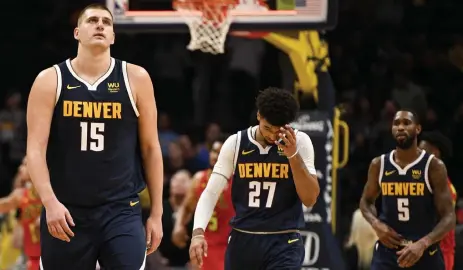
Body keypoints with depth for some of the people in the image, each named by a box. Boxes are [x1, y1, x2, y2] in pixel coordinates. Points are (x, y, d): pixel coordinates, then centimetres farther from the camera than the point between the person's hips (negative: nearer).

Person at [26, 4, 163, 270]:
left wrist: (157, 212, 5)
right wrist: (50, 202, -19)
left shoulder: (135, 79, 4)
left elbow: (151, 148, 8)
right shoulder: (50, 80, 2)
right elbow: (36, 149, -4)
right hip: (66, 213, 0)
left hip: (121, 211, 0)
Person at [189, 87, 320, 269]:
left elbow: (310, 199, -9)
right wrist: (198, 232, -20)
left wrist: (293, 155, -21)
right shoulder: (235, 143, -1)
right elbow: (211, 192, -3)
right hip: (242, 240, 3)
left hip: (284, 242, -2)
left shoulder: (299, 142, -4)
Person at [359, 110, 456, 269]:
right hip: (387, 251, 2)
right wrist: (376, 224, -3)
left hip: (425, 254, -1)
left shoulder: (434, 166, -6)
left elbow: (448, 217, -8)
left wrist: (423, 244, -25)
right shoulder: (379, 165, 3)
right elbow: (366, 201, 20)